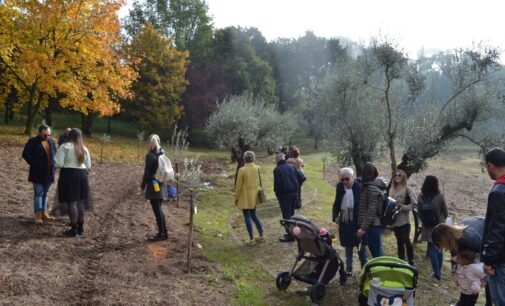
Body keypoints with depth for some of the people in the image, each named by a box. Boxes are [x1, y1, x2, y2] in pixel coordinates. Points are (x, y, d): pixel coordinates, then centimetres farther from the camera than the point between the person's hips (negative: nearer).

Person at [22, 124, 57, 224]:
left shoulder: (51, 142, 9)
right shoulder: (33, 141, -7)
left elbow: (55, 154, 19)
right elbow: (25, 154, -12)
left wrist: (54, 165, 6)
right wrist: (34, 164, -12)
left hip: (49, 173, 5)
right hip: (38, 173, -5)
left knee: (45, 193, 13)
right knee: (38, 194, -1)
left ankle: (44, 213, 22)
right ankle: (38, 215, 3)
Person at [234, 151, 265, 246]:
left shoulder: (242, 170, -17)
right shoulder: (257, 168, -2)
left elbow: (238, 186, -12)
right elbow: (258, 182, 8)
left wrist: (236, 198, -3)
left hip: (245, 197, -6)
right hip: (254, 196, 6)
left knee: (247, 218, 3)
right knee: (254, 215, 20)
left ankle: (251, 239, 8)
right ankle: (261, 235, 23)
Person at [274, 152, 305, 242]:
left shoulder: (277, 169, -9)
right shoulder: (291, 166, 8)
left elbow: (277, 183, -17)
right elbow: (301, 178, 5)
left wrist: (277, 194, -2)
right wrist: (296, 188, 14)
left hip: (284, 194, -6)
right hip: (294, 193, 6)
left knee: (286, 215, -1)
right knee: (291, 213, 19)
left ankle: (290, 235, 0)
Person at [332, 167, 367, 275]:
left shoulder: (359, 187, -12)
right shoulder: (340, 187, 2)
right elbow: (336, 203, 12)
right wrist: (335, 216, -1)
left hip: (358, 221, -4)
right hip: (344, 222, 4)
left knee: (361, 246, 7)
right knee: (348, 245, 14)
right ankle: (348, 268, 26)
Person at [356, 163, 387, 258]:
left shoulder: (371, 187, -15)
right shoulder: (377, 185, 13)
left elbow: (372, 210, -20)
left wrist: (363, 228, -19)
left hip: (373, 225, -9)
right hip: (377, 224, 9)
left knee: (376, 254, -4)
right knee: (378, 253, 16)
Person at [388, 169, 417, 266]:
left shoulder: (408, 189, -8)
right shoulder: (391, 189, 8)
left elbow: (414, 204, -11)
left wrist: (403, 208, -18)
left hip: (404, 220, -5)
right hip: (394, 220, 6)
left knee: (406, 241, 0)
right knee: (399, 241, 15)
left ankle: (411, 262, 11)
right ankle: (401, 261, 25)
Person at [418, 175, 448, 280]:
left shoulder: (421, 197, -11)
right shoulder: (439, 196, -12)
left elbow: (419, 212, -2)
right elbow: (445, 212, -1)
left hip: (428, 227, -1)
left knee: (432, 249, 6)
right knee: (439, 249, 14)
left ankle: (436, 274, 5)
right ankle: (438, 272, 24)